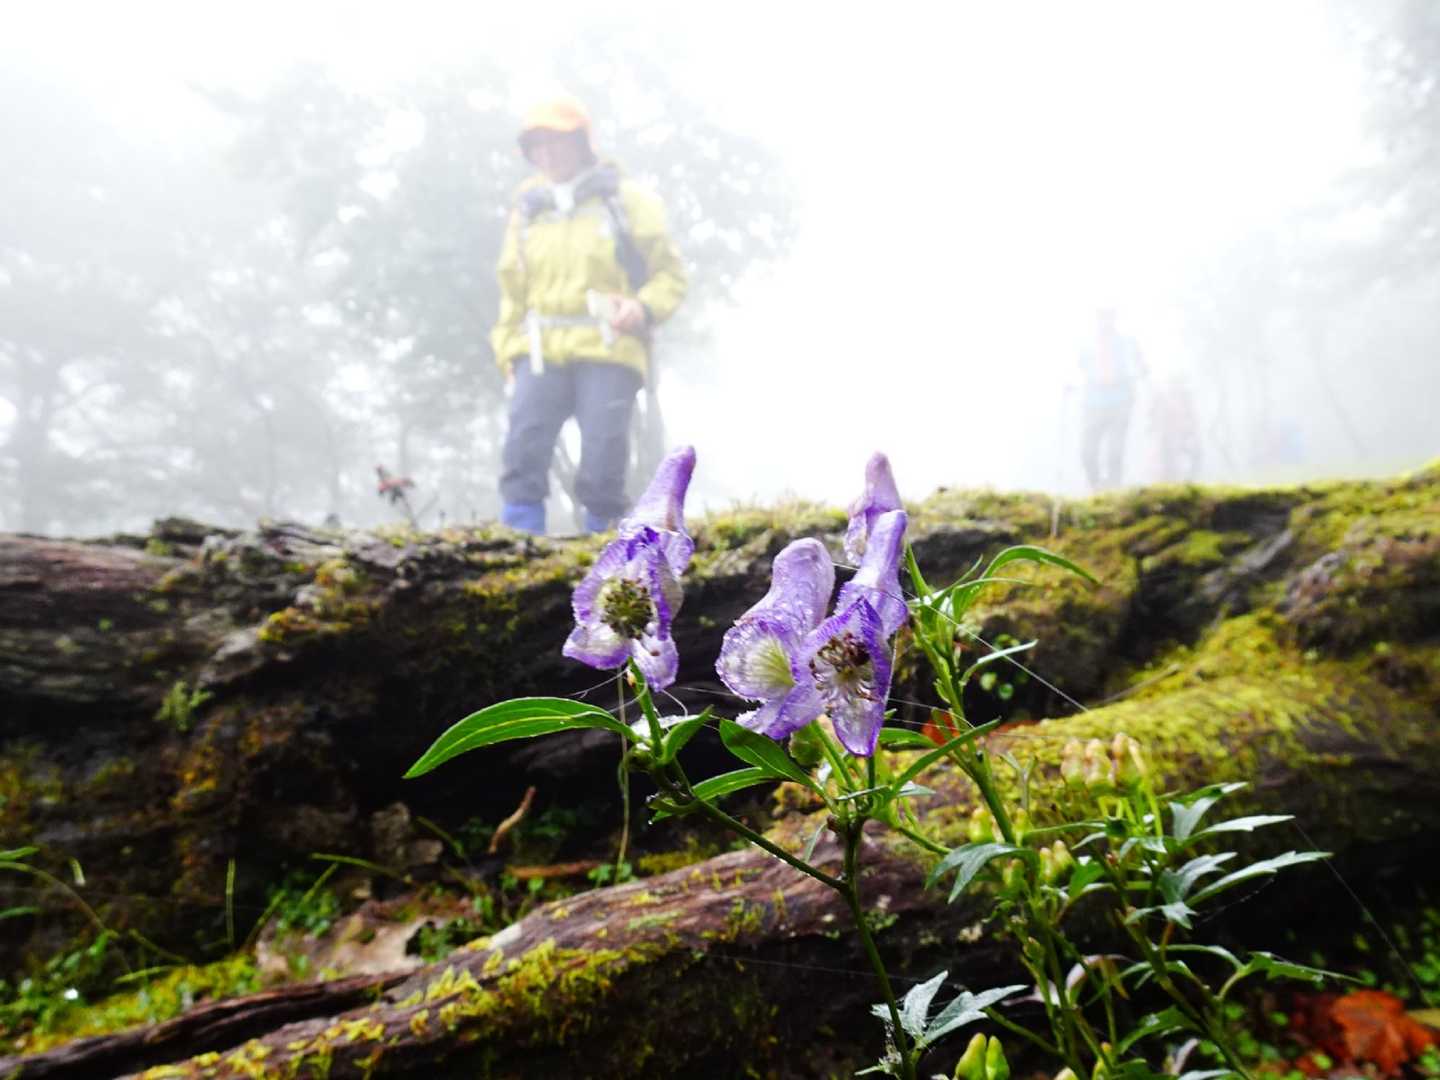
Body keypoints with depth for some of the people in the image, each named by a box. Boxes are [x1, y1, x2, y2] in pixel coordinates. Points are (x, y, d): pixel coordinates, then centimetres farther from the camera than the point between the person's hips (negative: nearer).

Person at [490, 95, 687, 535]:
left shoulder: (628, 201, 10)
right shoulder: (526, 210, 21)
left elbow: (670, 274, 8)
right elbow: (512, 290, 25)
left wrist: (643, 307, -12)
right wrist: (508, 351, 13)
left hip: (608, 352, -3)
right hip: (541, 353, 3)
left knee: (603, 455, -7)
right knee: (522, 448, -11)